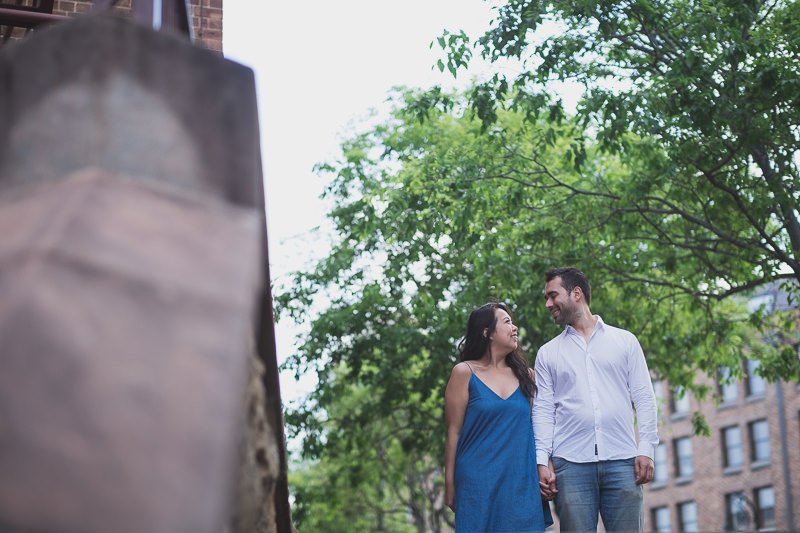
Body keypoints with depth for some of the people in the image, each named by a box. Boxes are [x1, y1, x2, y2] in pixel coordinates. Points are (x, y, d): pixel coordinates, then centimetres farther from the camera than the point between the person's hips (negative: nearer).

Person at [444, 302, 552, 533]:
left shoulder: (525, 375, 11)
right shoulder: (465, 373, -1)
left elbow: (535, 427, 13)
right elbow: (454, 431, -1)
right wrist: (450, 484, -3)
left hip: (522, 483, 3)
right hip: (479, 484, -3)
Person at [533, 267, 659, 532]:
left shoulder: (625, 341, 12)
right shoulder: (547, 353, 15)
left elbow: (643, 397, 7)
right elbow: (543, 409, 8)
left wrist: (646, 447, -4)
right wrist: (542, 460, -4)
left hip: (622, 461, -1)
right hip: (570, 463, 1)